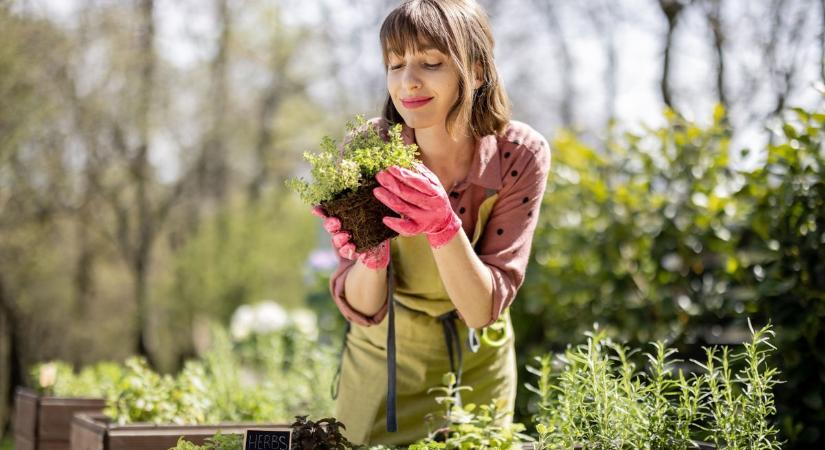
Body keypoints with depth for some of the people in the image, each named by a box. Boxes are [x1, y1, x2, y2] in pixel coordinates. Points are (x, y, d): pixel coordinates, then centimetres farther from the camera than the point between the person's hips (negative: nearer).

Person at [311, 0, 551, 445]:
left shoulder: (520, 155, -21)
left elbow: (482, 310, -23)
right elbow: (362, 309, -19)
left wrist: (443, 225, -39)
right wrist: (370, 255, -39)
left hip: (480, 364, 1)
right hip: (386, 358, 0)